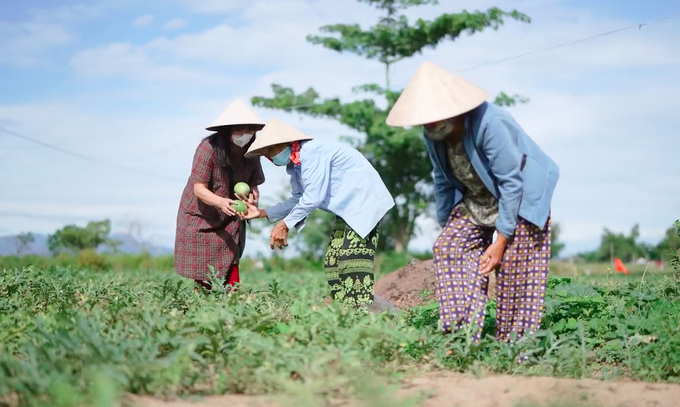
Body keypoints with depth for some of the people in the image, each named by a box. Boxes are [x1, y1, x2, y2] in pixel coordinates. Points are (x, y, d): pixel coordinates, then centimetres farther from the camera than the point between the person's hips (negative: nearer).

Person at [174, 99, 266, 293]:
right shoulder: (209, 147, -23)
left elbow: (253, 183, 2)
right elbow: (199, 189, -23)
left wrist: (252, 194, -23)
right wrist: (221, 202, -42)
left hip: (229, 221, 4)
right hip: (200, 217, -3)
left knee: (230, 273, -6)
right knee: (203, 279, -1)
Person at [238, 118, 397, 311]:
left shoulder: (312, 152, -20)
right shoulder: (294, 164, 11)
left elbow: (313, 197, -24)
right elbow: (299, 199, 21)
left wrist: (285, 224, -15)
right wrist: (262, 213, 16)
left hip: (365, 203, -11)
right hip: (348, 210, 11)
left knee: (353, 265, -18)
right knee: (333, 264, 8)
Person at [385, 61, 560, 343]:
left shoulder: (489, 125, -34)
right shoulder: (434, 135, -12)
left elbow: (511, 182, -28)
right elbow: (443, 181, 4)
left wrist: (501, 240, -24)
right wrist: (444, 225, 10)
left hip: (522, 197, -6)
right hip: (476, 200, 7)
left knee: (512, 266, -12)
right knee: (447, 247, -9)